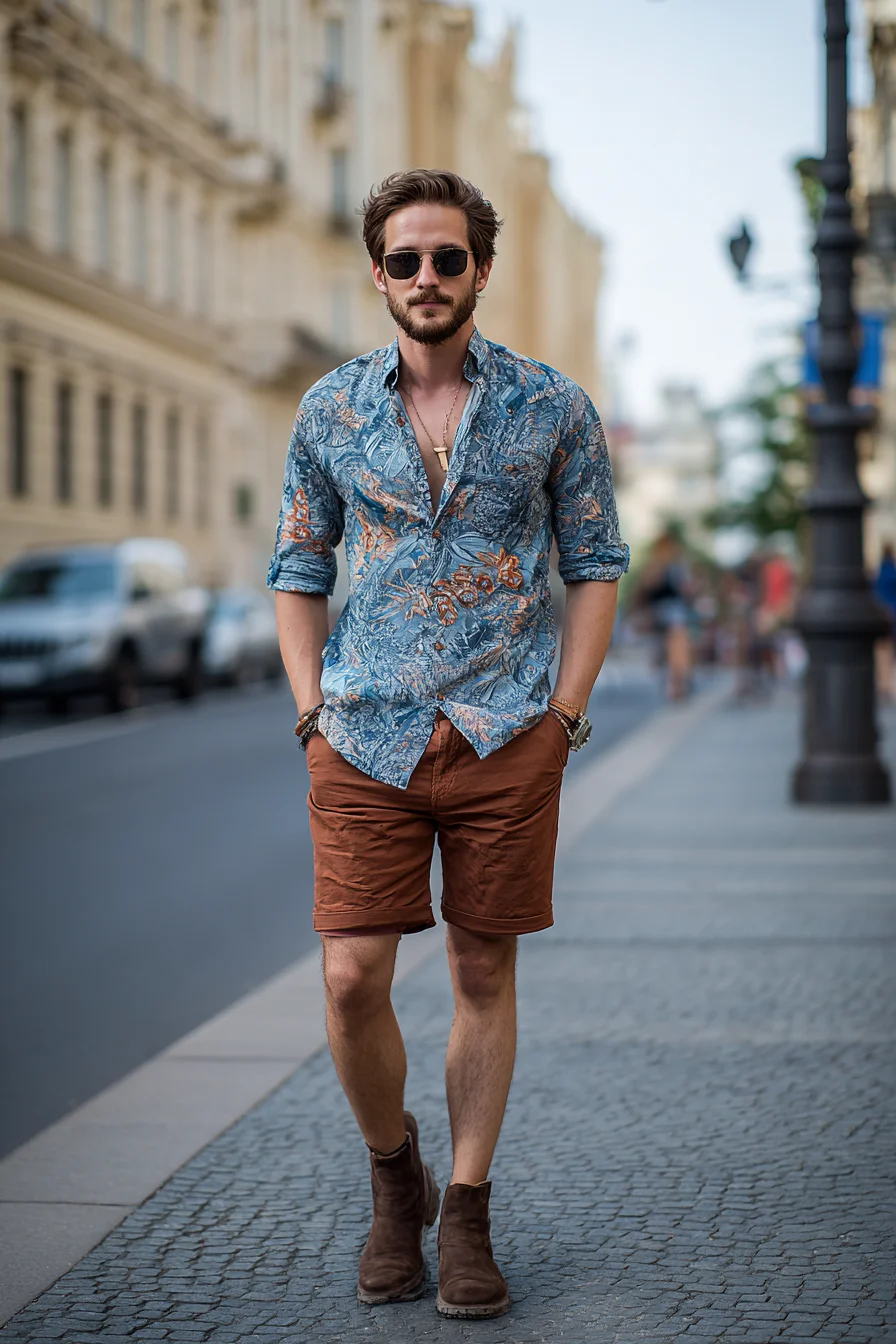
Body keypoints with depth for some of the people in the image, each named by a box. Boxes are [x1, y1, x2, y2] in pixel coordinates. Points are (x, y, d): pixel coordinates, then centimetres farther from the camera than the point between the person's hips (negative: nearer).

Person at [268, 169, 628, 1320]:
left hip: (506, 740, 0)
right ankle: (393, 1180, 21)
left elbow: (596, 564, 7)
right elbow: (297, 571, 12)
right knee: (353, 979, -5)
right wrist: (312, 712, 2)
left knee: (484, 976, 6)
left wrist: (565, 709, -3)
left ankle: (466, 1217, 19)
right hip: (365, 741, 1)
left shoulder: (553, 408, 3)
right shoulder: (329, 411, 6)